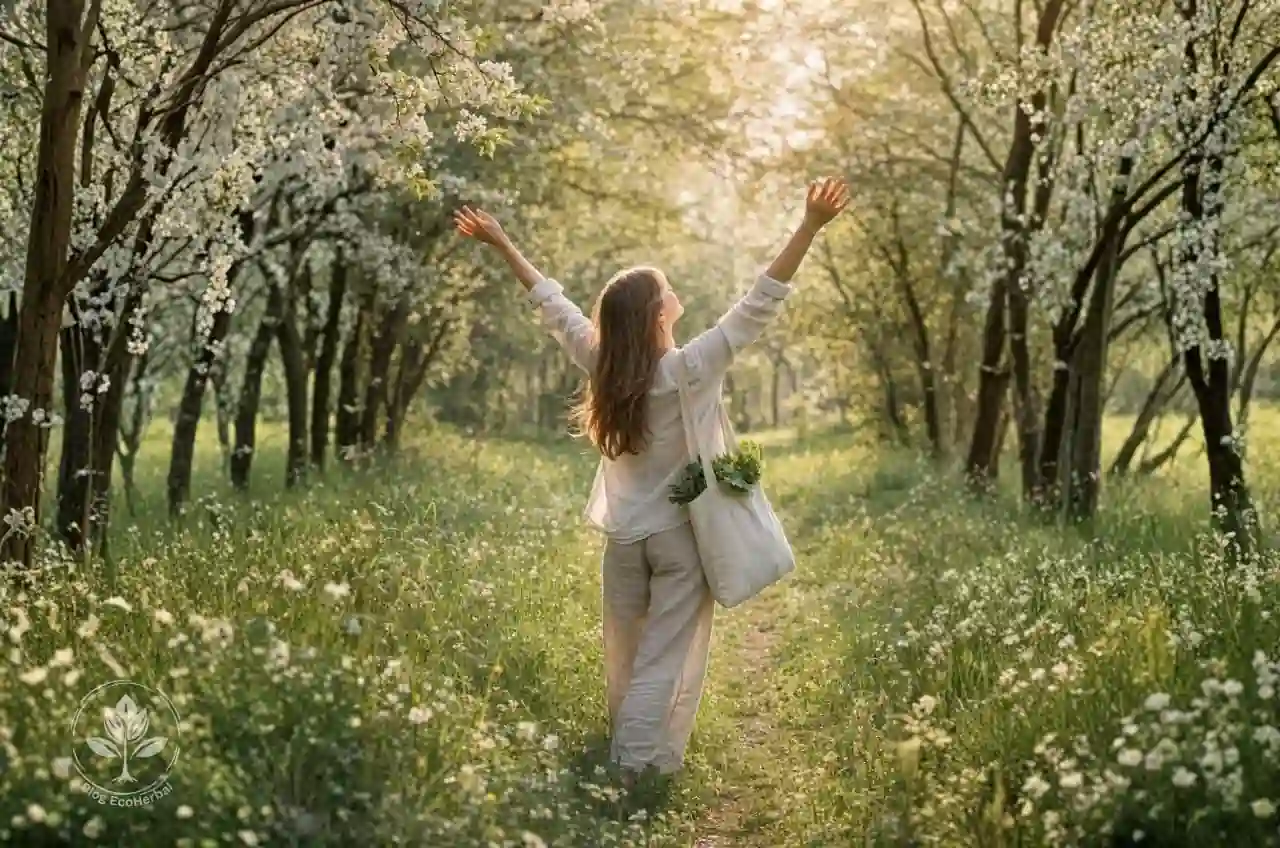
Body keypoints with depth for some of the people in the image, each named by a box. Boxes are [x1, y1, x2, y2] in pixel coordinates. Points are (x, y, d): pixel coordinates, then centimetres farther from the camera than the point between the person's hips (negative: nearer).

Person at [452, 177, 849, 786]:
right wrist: (810, 227, -31)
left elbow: (552, 304, 2)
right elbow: (759, 305, -26)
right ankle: (633, 772, -1)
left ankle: (625, 752, 32)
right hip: (681, 535, -5)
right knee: (664, 662, 1)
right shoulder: (694, 369, -20)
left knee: (624, 659, 18)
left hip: (624, 535, 5)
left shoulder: (603, 366, -8)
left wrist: (501, 244, 12)